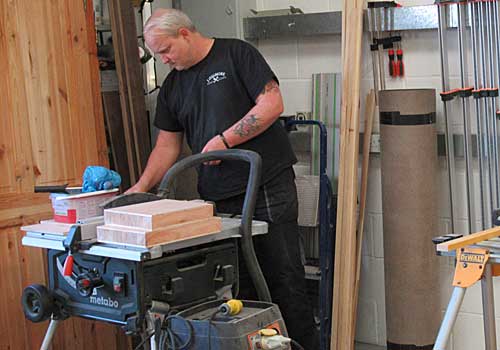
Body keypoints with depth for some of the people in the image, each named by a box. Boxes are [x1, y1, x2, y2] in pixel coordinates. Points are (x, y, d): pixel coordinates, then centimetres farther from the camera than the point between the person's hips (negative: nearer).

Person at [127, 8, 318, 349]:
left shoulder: (236, 54, -2)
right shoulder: (172, 86, 16)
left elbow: (273, 104, -10)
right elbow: (167, 145, 17)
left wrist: (224, 140, -12)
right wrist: (142, 186, 3)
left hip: (268, 188, -5)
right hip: (218, 198, 5)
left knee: (284, 278, -1)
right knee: (235, 285, 5)